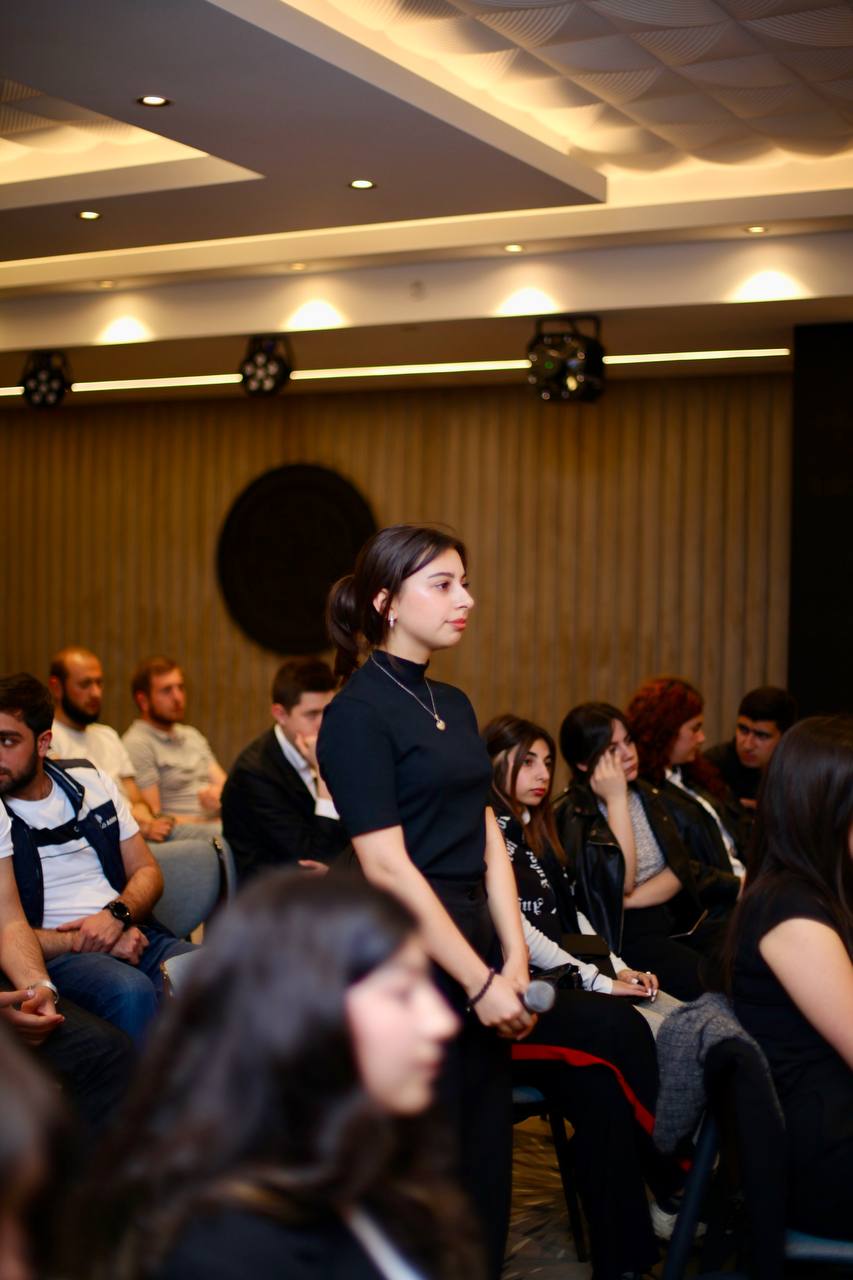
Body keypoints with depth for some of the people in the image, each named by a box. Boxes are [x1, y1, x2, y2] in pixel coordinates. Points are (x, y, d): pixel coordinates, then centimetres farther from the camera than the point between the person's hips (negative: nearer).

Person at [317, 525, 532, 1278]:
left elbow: (489, 839, 10)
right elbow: (386, 865, -17)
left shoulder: (454, 705, 12)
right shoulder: (359, 711, -12)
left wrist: (513, 960, -1)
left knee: (486, 1158, 14)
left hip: (474, 946, 8)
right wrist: (480, 980, -16)